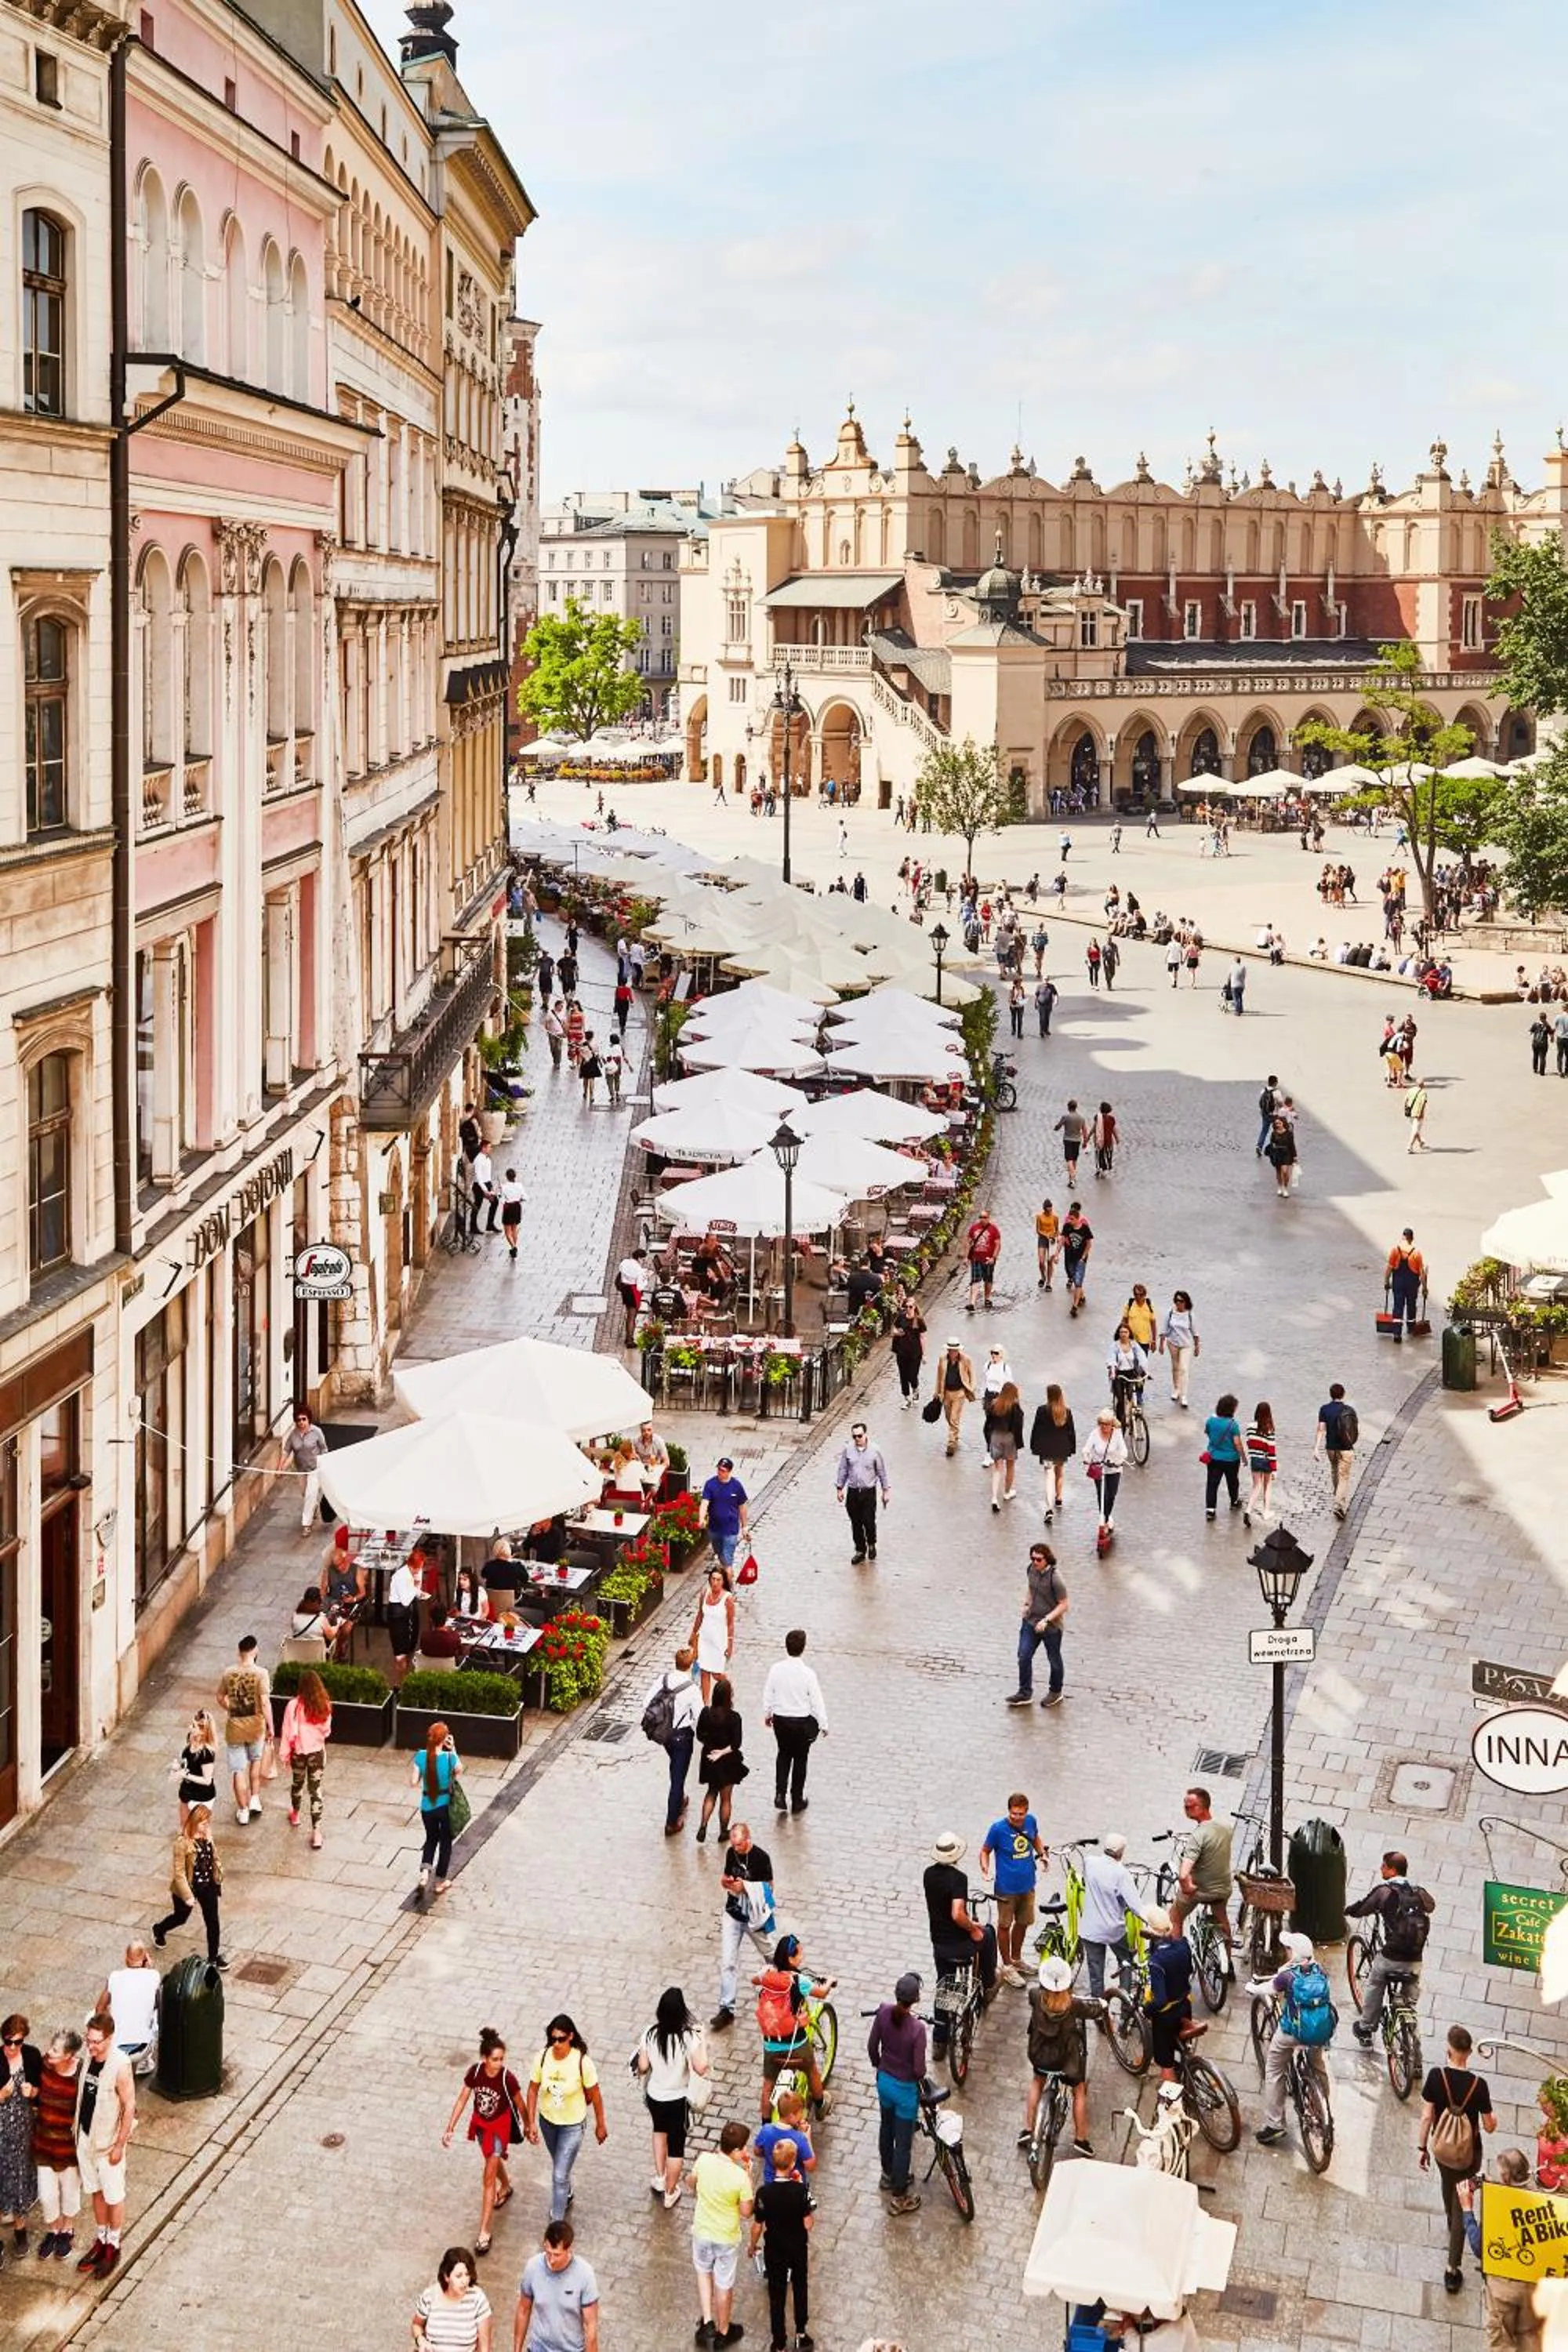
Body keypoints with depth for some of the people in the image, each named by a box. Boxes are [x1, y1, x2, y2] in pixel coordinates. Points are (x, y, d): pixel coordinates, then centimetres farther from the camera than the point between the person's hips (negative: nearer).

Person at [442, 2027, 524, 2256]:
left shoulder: (507, 2078, -29)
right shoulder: (475, 2071, -20)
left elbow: (520, 2105, -12)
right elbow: (462, 2100, -9)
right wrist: (450, 2129, -10)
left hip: (500, 2126, -4)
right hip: (480, 2123, 4)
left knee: (489, 2179, -4)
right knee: (493, 2160, 30)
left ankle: (484, 2232, 4)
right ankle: (506, 2187, 63)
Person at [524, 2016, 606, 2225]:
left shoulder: (582, 2062, -28)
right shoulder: (542, 2057, -19)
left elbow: (595, 2094, -14)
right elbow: (533, 2090, -6)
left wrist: (600, 2125, -4)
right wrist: (531, 2123, -5)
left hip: (572, 2125, -4)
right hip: (547, 2120, 4)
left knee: (559, 2175, -4)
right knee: (559, 2165, 28)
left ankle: (557, 2222, 12)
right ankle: (566, 2194, 57)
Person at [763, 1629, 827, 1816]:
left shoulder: (776, 1669, -12)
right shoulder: (808, 1673, -21)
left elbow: (768, 1693, 0)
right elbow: (817, 1700, -13)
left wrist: (767, 1714, 18)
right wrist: (823, 1724, 0)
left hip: (780, 1719, 2)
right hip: (802, 1722, -2)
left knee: (784, 1755, 22)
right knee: (800, 1759, 15)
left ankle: (780, 1795, 11)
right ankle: (797, 1801, 25)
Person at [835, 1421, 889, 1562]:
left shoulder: (875, 1450, -8)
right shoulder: (847, 1450, -4)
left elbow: (881, 1471, 1)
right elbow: (842, 1470, 8)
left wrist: (885, 1491, 4)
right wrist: (839, 1488, 9)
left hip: (869, 1492, -2)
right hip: (852, 1492, 2)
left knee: (869, 1522, -5)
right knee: (856, 1523, 9)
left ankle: (871, 1544, 24)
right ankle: (860, 1550, 25)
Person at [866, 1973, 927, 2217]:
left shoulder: (884, 2012, -18)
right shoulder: (917, 2027, -32)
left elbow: (872, 2046, -4)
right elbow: (919, 2068, -23)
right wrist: (921, 2076, 1)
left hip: (884, 2080, 5)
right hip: (906, 2088, -5)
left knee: (886, 2129, 29)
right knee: (903, 2142, 12)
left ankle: (889, 2175, 51)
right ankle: (899, 2197, 27)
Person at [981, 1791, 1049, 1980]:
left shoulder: (1031, 1821, -7)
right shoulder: (998, 1828, -21)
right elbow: (985, 1850, -9)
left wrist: (1043, 1853, -2)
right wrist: (985, 1868, -25)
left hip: (1027, 1885, 5)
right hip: (1007, 1888, -5)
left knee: (1022, 1923, 20)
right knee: (1005, 1925, 10)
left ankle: (1016, 1959, 41)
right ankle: (1006, 1966, 26)